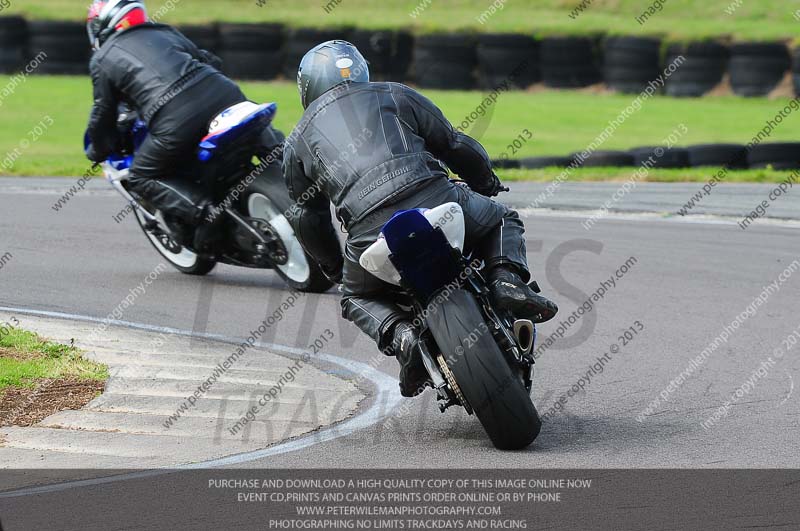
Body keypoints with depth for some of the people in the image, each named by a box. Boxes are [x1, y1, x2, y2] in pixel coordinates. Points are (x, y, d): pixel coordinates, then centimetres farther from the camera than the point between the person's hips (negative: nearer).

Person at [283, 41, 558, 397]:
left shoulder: (297, 143, 23)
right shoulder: (393, 96, 21)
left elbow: (309, 219, 27)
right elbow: (454, 144, 22)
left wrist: (334, 269, 43)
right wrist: (486, 181, 41)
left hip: (370, 231, 0)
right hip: (436, 201, 0)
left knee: (357, 297, 29)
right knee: (502, 221, 29)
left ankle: (401, 336, -1)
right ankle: (508, 280, -1)